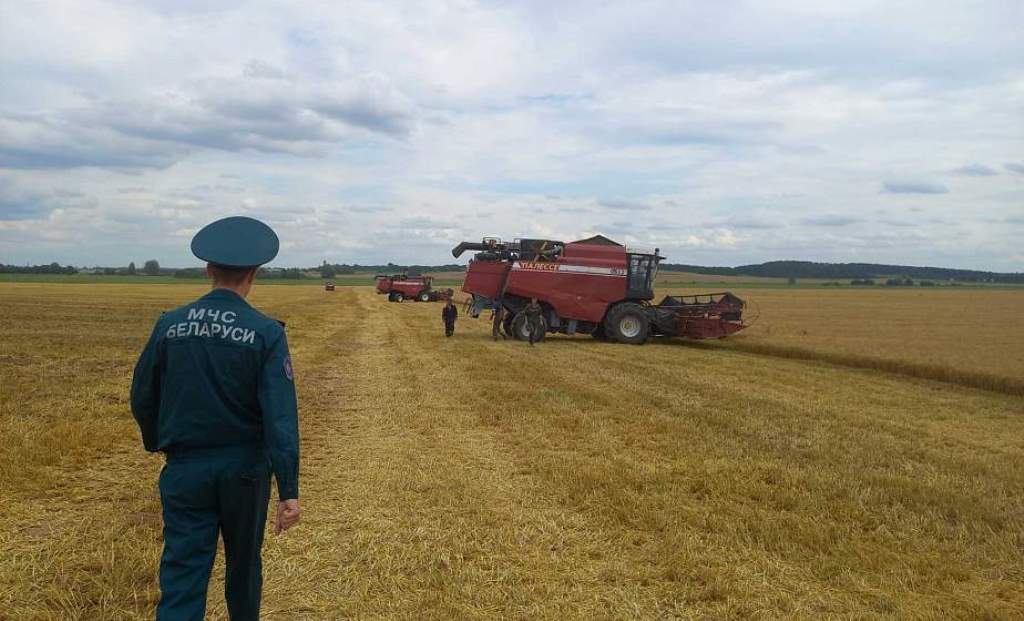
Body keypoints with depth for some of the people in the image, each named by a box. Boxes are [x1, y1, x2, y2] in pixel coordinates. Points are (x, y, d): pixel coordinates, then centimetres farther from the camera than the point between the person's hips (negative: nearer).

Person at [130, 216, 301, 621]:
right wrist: (289, 490, -16)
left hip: (184, 467, 1)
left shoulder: (169, 324, -4)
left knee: (182, 574, 5)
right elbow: (281, 415, -18)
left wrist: (157, 444, 25)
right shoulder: (266, 333, -13)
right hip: (244, 467, -1)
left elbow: (142, 397, 6)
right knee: (243, 564, 20)